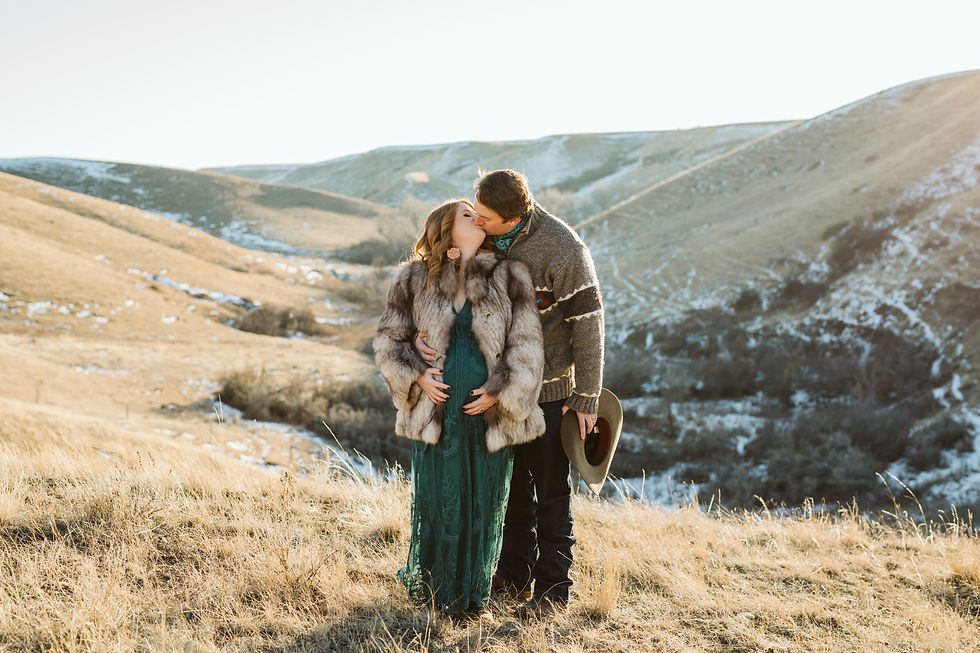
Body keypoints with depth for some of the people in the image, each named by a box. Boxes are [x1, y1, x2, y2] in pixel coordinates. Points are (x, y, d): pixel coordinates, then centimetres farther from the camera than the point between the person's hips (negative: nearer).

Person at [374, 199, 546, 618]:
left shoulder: (508, 277, 1)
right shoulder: (415, 280, 2)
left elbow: (526, 345, -1)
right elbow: (389, 339, 9)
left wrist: (499, 391, -10)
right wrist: (416, 375, -7)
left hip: (491, 413, 1)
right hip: (437, 409, -1)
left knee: (485, 502, 9)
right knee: (438, 502, 6)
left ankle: (474, 591, 29)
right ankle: (434, 588, 29)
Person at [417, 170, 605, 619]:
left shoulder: (563, 248, -21)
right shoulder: (481, 237, -4)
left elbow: (588, 322, -16)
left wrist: (586, 399, -14)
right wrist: (423, 333, -19)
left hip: (548, 387, -6)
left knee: (550, 490, 4)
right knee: (511, 484, 16)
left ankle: (552, 589, 16)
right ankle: (515, 574, 31)